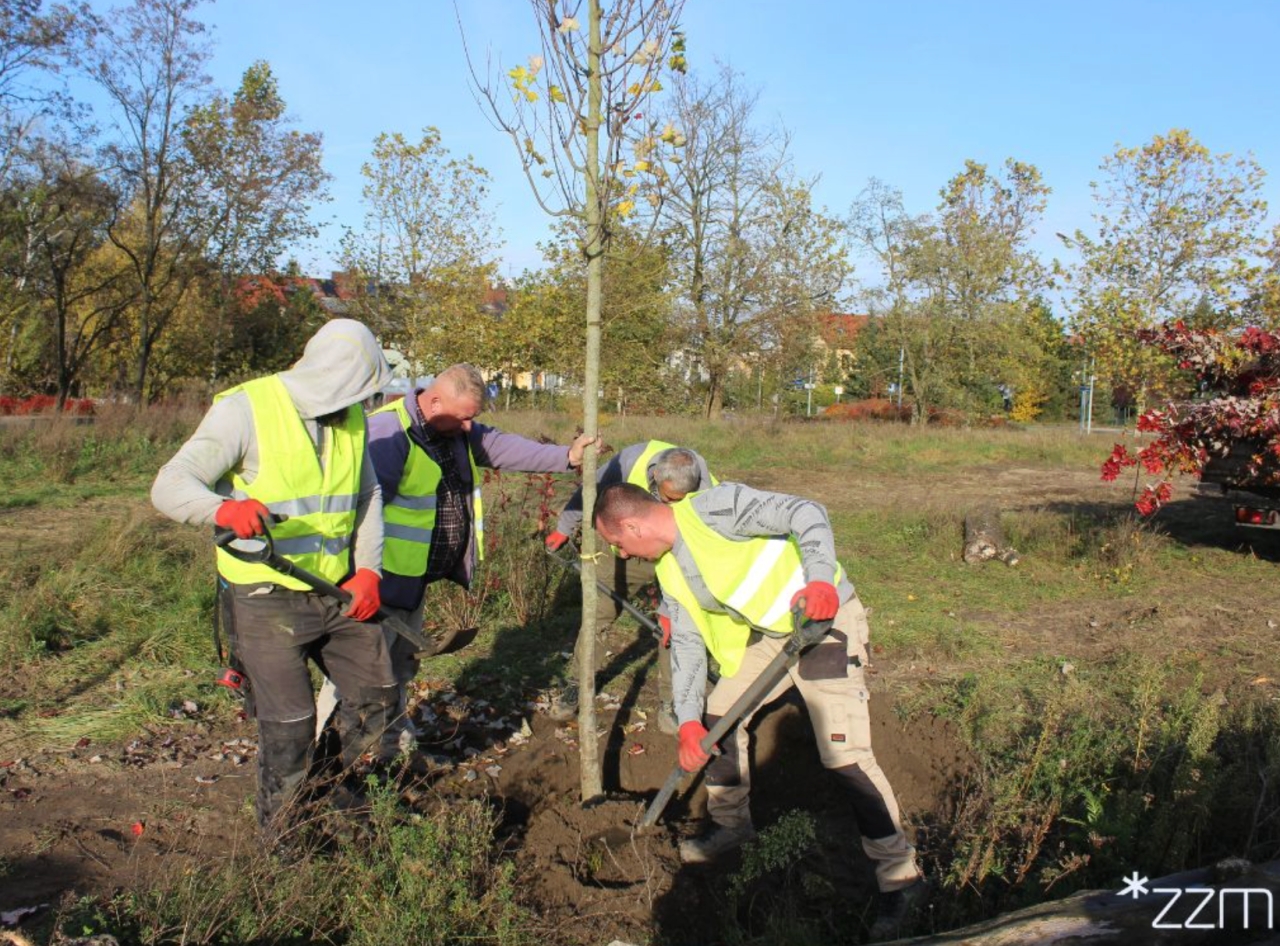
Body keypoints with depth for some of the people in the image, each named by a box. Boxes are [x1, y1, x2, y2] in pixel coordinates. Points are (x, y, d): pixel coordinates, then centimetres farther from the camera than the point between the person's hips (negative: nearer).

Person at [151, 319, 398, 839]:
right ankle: (281, 835, 21)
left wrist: (368, 569, -1)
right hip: (265, 599, -6)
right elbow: (169, 485, -21)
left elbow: (368, 497, 14)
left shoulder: (350, 418, 5)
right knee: (289, 724, -2)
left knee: (378, 691, 14)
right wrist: (223, 509, -43)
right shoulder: (246, 410, -16)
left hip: (336, 593, 7)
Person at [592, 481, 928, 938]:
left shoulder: (714, 508, -21)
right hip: (770, 633, 9)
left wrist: (821, 578, -43)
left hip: (827, 617, -9)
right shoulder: (669, 569, 6)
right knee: (718, 713, 12)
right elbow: (687, 642, 7)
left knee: (844, 755, -14)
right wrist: (688, 722, -2)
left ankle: (901, 877, 1)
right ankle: (731, 823, 34)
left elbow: (806, 513, -26)